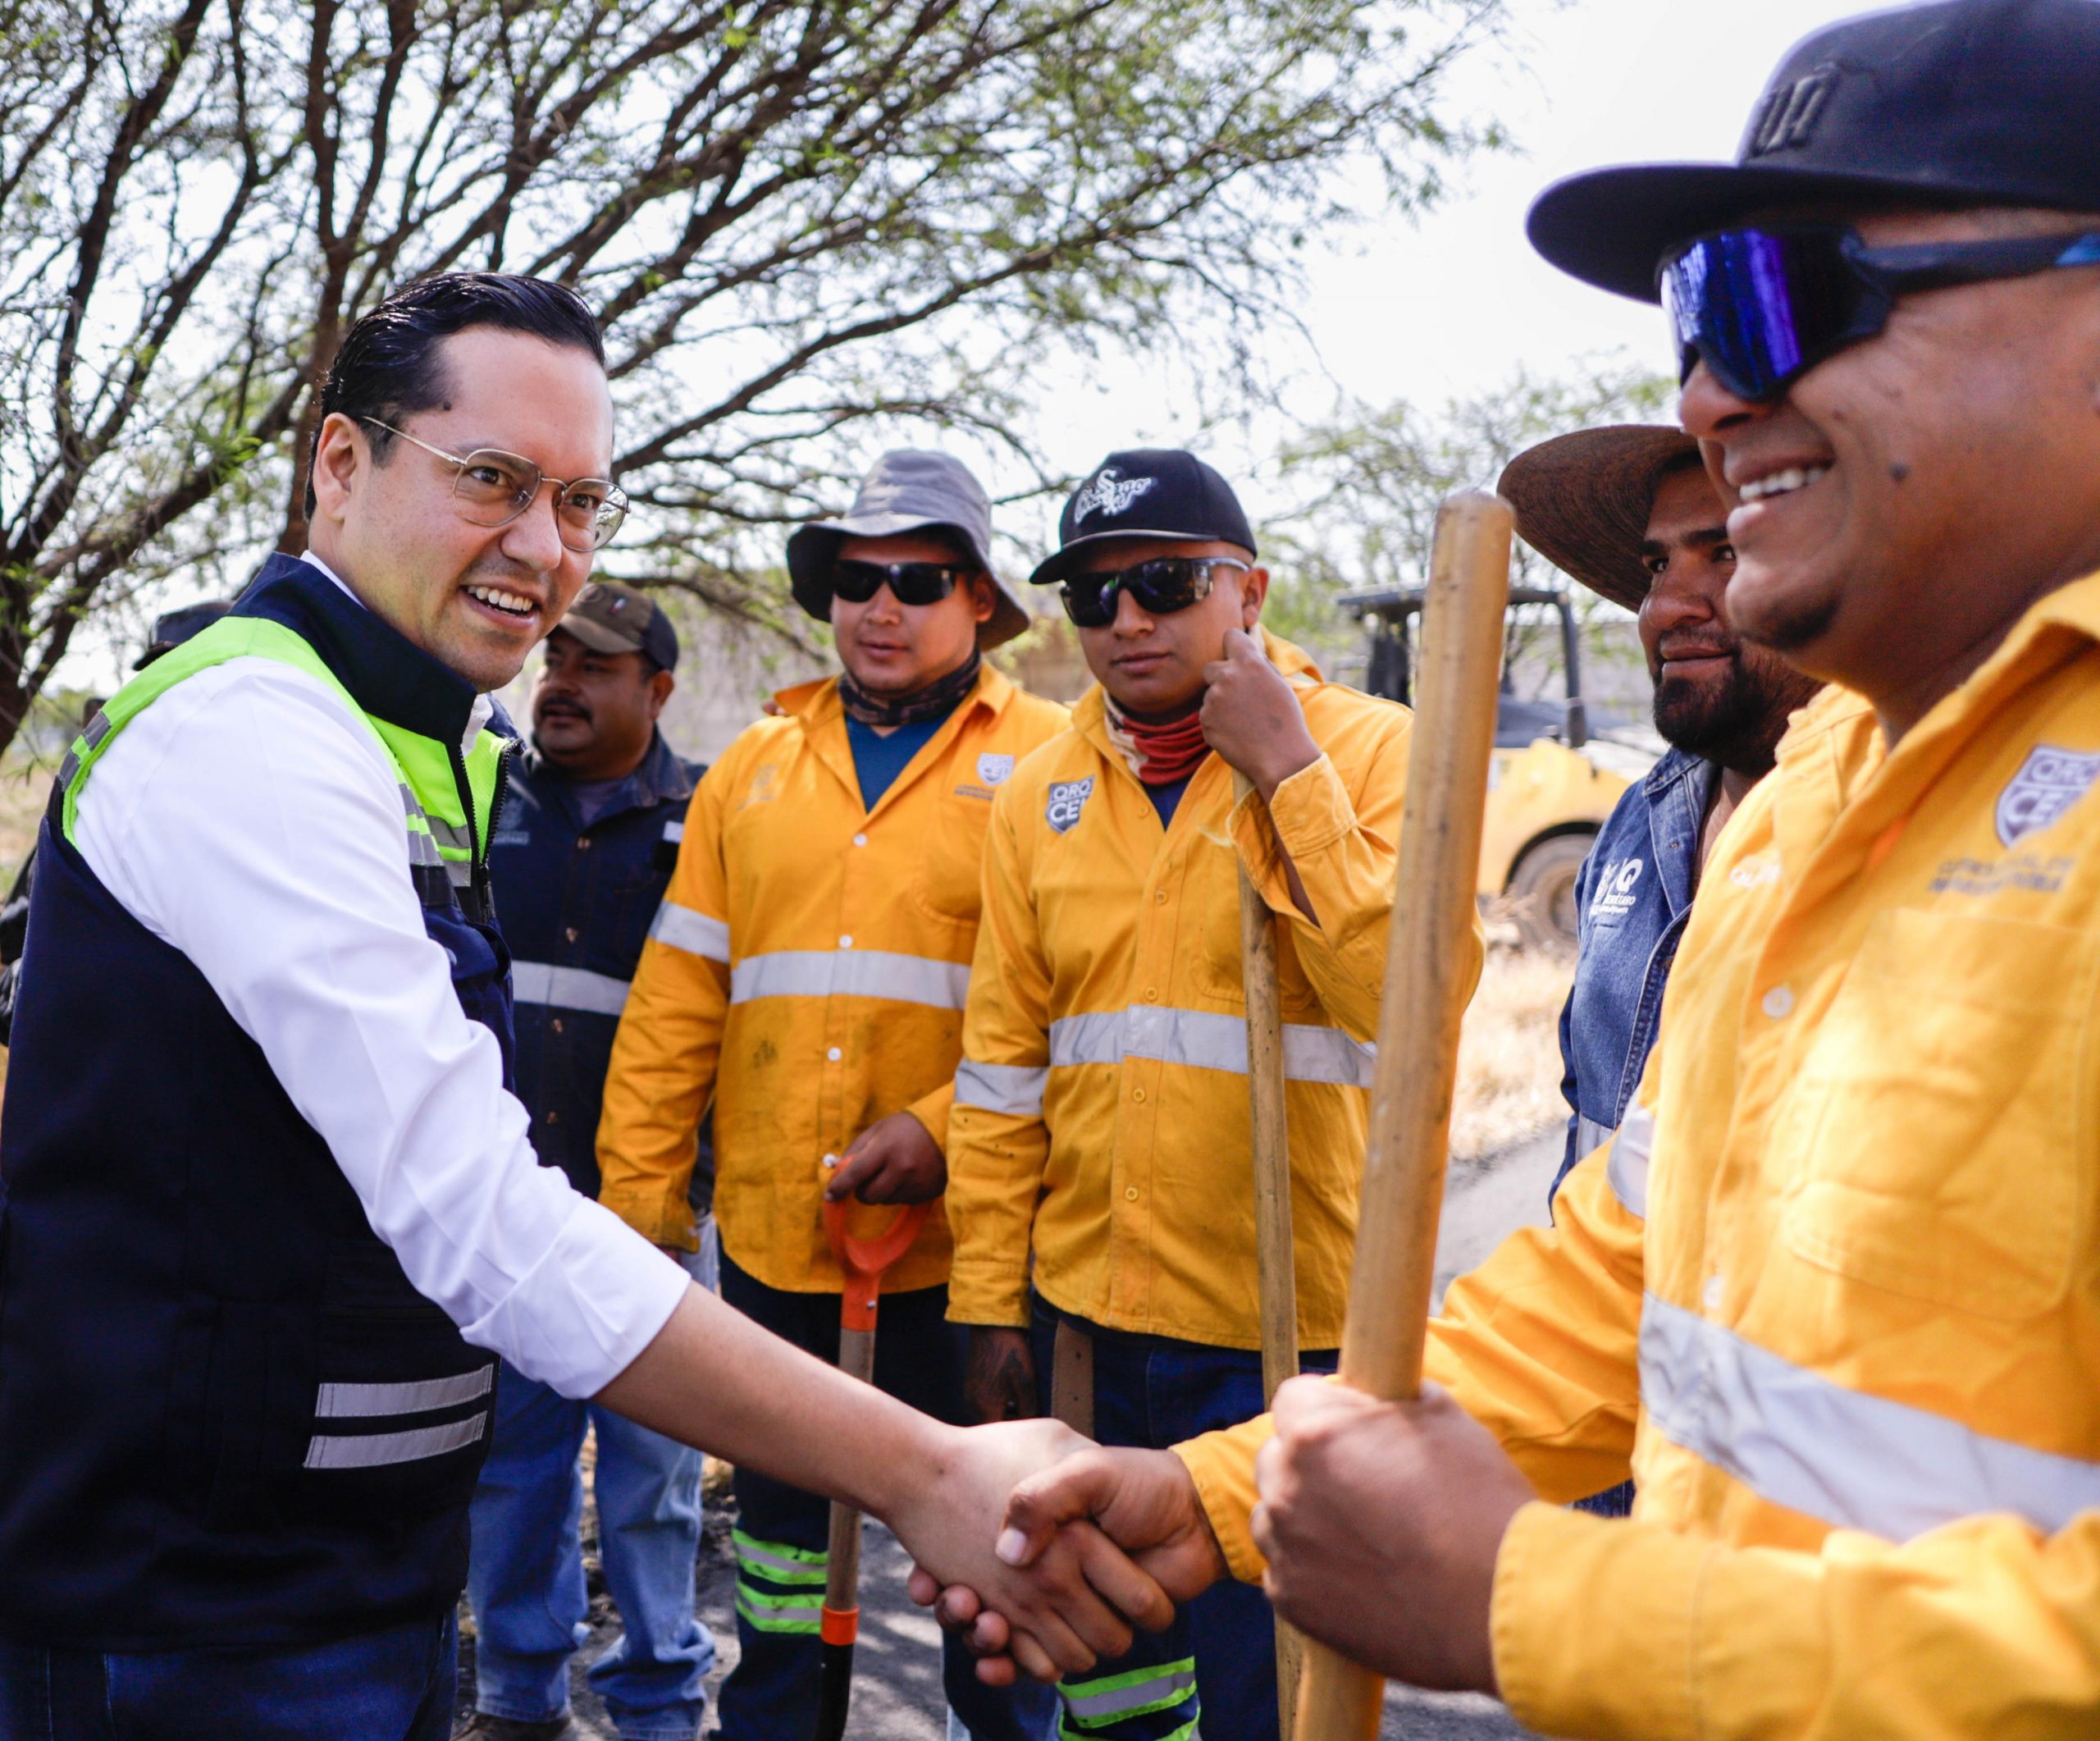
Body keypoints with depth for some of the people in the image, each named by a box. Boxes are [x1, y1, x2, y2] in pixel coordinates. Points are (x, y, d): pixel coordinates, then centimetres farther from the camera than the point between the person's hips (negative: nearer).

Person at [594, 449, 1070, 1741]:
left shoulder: (1043, 763, -2)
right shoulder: (755, 769, 11)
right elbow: (679, 996, 8)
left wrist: (946, 1128, -19)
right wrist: (640, 1180, 3)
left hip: (962, 1233, -4)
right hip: (774, 1229, 4)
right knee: (780, 1513, 18)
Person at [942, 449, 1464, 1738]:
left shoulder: (1369, 750, -6)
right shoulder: (1042, 795, 6)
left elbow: (1407, 997, -20)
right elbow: (1003, 1066, 9)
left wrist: (1287, 766, -19)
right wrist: (991, 1297, 6)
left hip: (1283, 1319, -4)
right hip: (1083, 1307, 4)